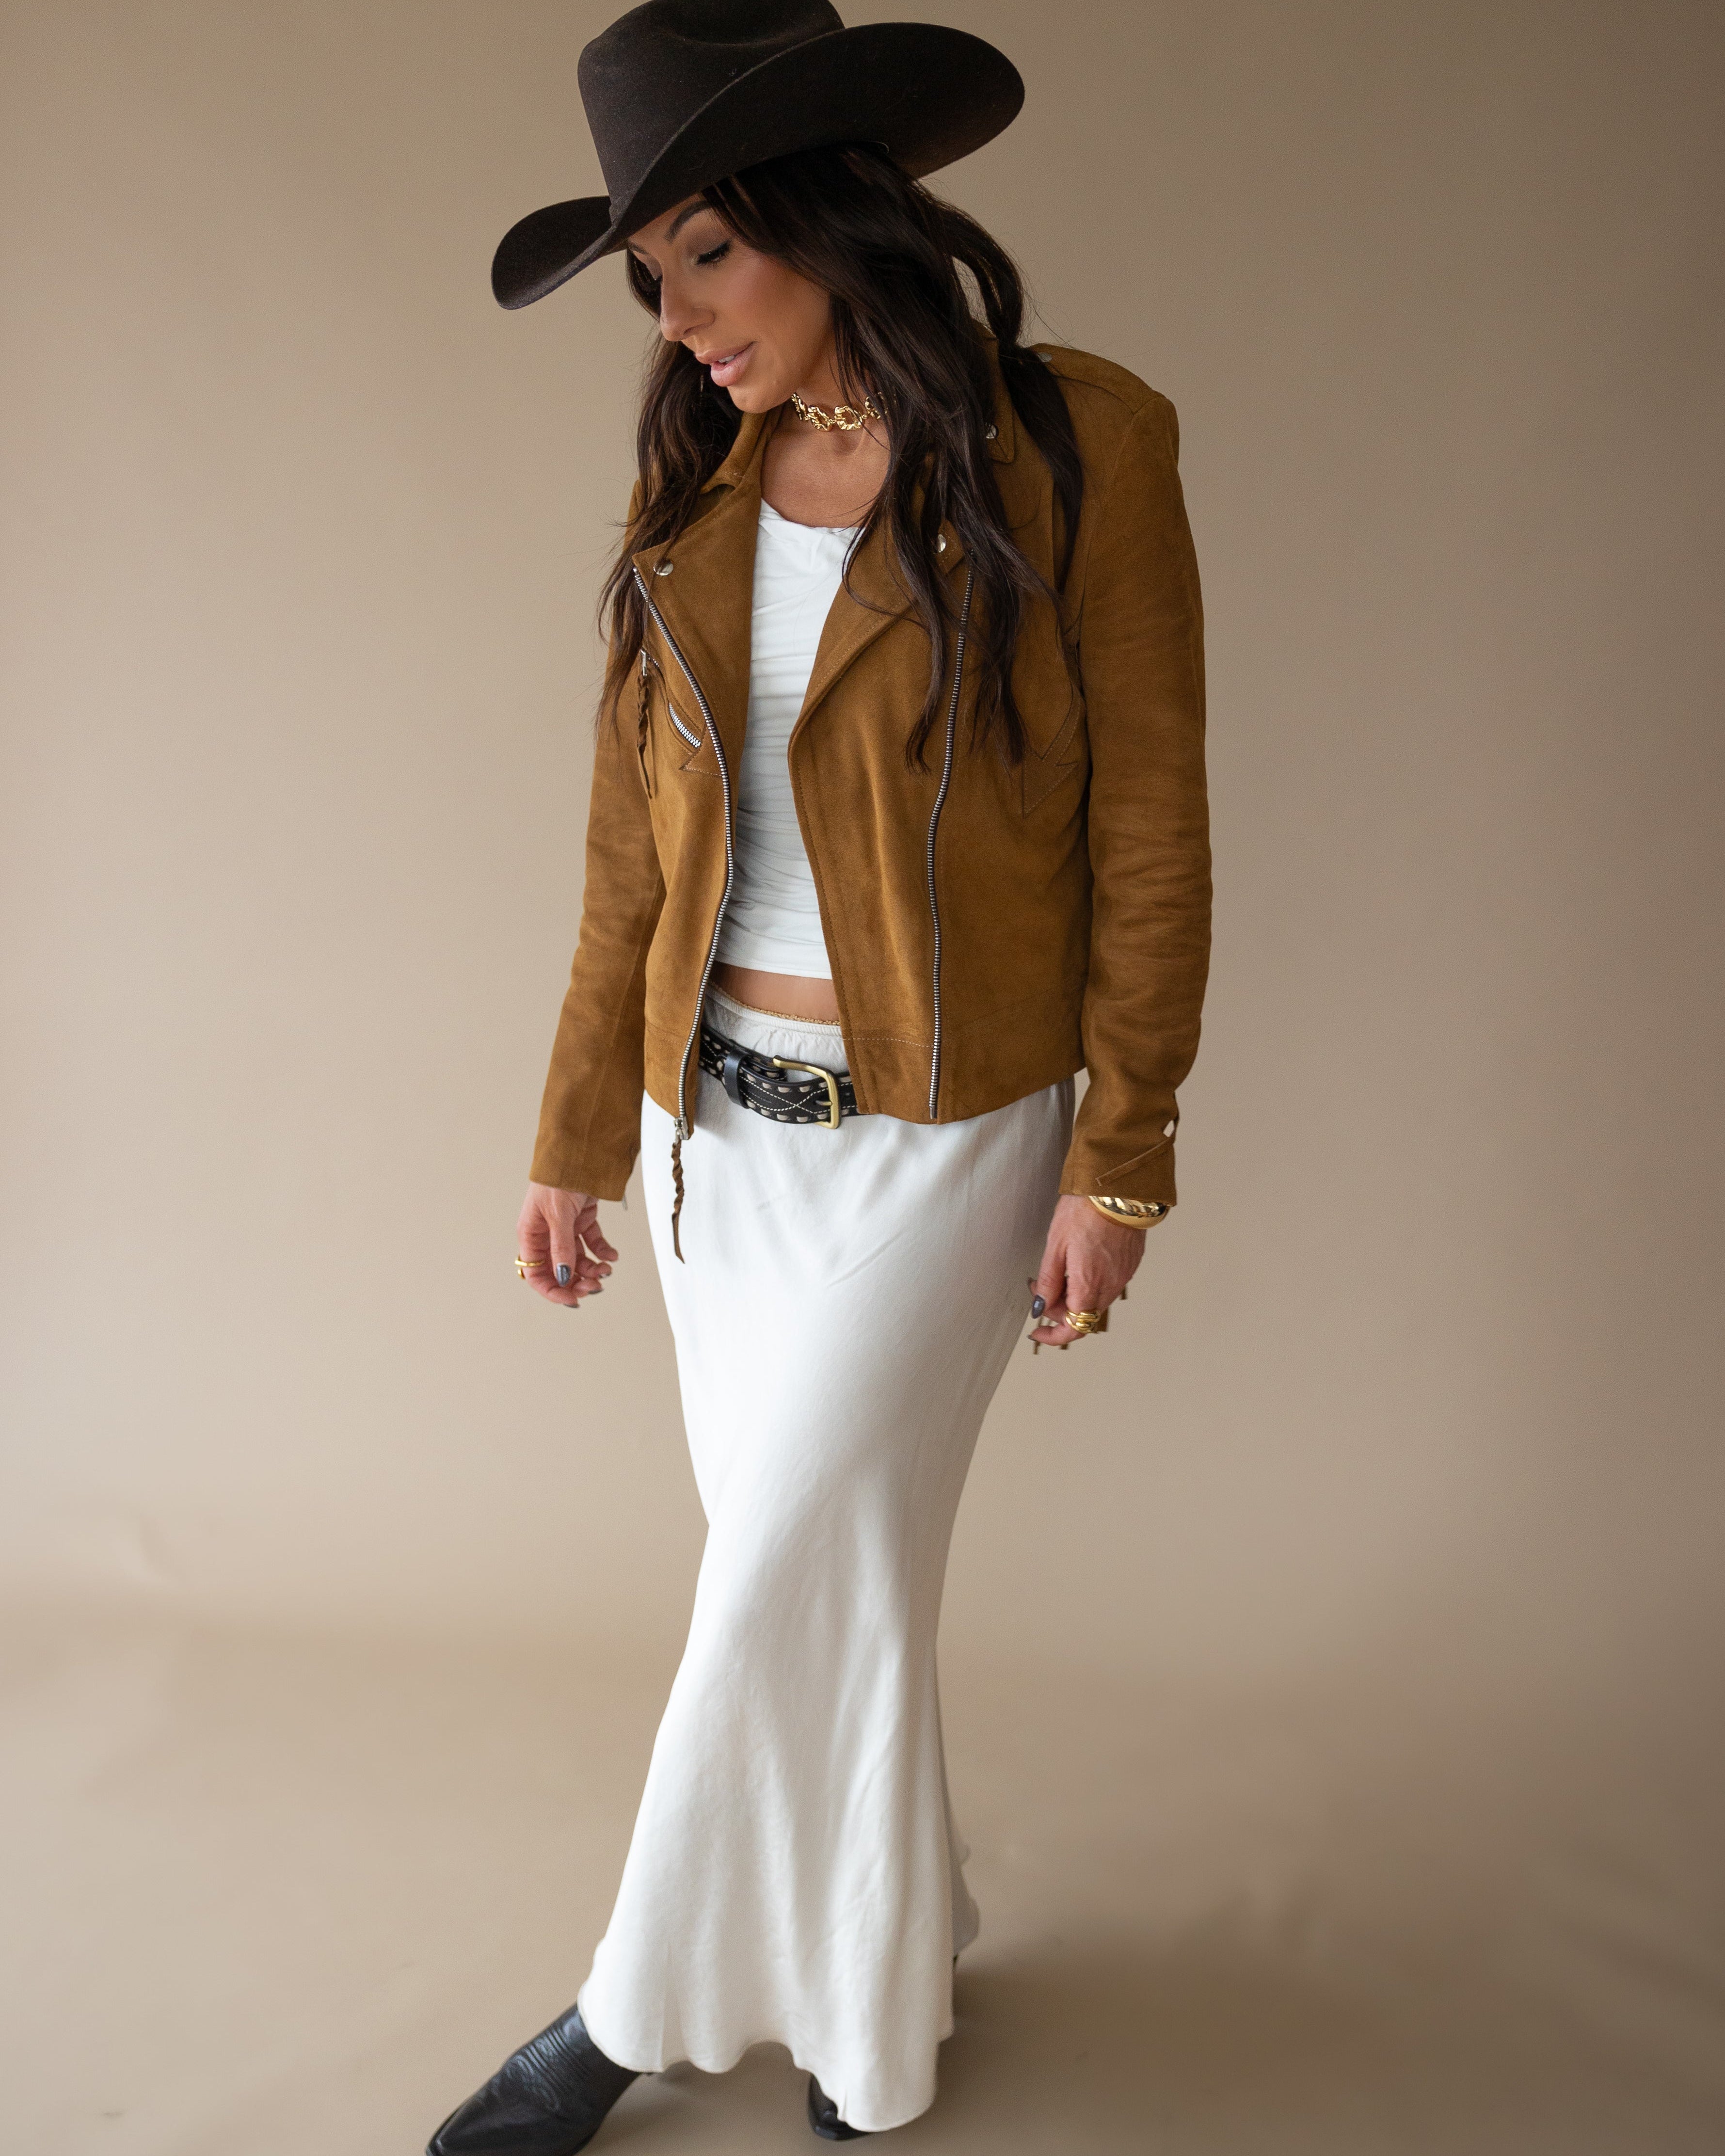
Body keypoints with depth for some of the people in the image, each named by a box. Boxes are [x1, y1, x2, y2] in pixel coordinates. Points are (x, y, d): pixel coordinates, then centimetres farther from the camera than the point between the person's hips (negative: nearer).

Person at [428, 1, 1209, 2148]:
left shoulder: (1074, 448, -10)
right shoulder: (691, 496, 4)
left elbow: (1147, 822, -8)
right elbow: (635, 846, 7)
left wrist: (1121, 1157, -9)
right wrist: (578, 1138, 9)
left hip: (940, 1130, -5)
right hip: (720, 1122, 5)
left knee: (783, 1574, -1)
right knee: (823, 1577, 14)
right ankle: (891, 1951, 36)